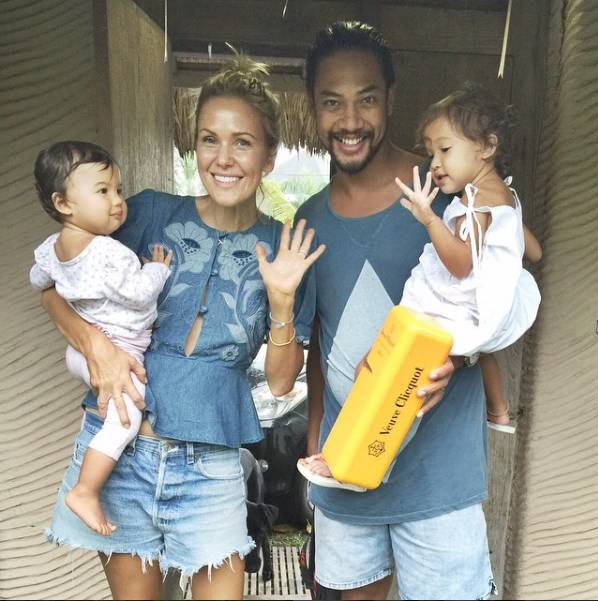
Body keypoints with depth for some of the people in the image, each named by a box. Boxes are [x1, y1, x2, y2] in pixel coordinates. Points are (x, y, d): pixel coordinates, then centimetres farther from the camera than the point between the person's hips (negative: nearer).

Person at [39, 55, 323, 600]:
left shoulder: (283, 249, -2)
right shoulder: (152, 213, -4)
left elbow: (281, 381, -2)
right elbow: (54, 284, 3)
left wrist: (281, 298, -16)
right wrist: (94, 342, -15)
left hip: (210, 467, 0)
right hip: (118, 447, 1)